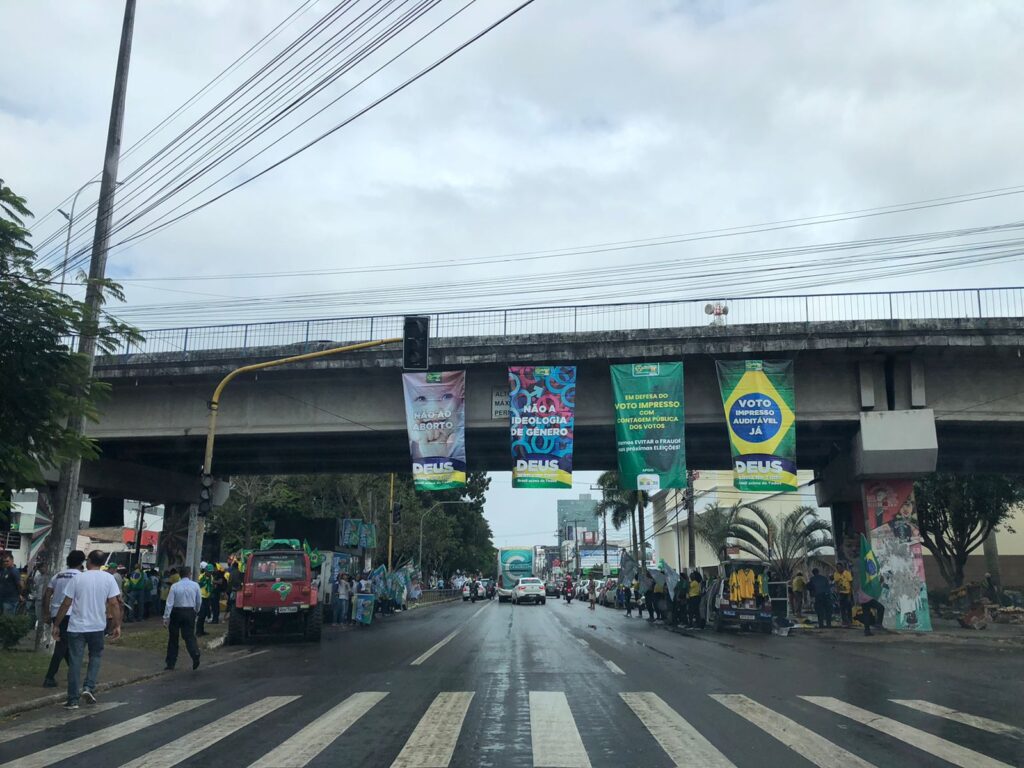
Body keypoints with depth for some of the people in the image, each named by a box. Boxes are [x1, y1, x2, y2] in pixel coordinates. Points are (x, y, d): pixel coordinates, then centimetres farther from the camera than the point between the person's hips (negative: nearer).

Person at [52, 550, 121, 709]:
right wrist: (117, 625, 0)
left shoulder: (77, 579, -6)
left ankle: (73, 700, 8)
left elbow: (66, 604, -5)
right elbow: (114, 603, -7)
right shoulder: (108, 578, -5)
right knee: (95, 656, 20)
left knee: (75, 662, 6)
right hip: (97, 626, 1)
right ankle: (89, 688, 4)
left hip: (77, 627, -1)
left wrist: (56, 625, 4)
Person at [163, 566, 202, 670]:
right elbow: (199, 601, 5)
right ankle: (195, 654, -22)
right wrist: (196, 611, 22)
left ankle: (170, 663, 16)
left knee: (173, 638, 11)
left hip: (176, 613, -1)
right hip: (190, 612, 1)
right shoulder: (195, 585, -2)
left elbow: (169, 603, -10)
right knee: (189, 636, 4)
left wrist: (166, 618, -8)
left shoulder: (175, 586, -6)